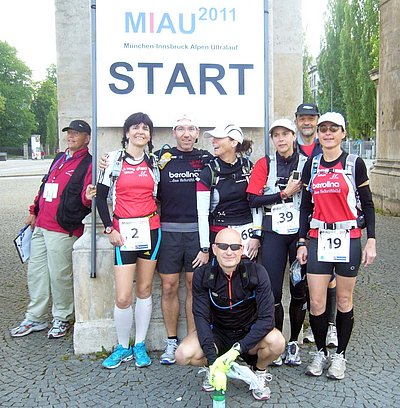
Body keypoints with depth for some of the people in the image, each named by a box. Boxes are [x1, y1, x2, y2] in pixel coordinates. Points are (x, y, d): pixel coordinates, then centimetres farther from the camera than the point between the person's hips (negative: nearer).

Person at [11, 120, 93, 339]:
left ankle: (61, 319, 19)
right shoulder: (59, 159, 18)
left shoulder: (88, 164, -7)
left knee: (59, 275, 1)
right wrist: (34, 212, 21)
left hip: (63, 230, -8)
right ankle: (35, 318, 26)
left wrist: (88, 196, -37)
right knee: (35, 272, 12)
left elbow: (86, 198, -14)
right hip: (41, 225, 8)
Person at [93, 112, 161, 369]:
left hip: (150, 229, 2)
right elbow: (101, 196, 2)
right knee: (123, 297, -4)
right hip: (123, 231, -2)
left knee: (145, 290, 9)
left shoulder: (154, 162, 8)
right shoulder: (114, 159, 2)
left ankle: (140, 346, 23)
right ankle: (123, 347, 17)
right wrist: (109, 229, -5)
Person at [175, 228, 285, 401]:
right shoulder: (202, 275, -16)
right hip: (217, 332, 1)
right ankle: (212, 369, 11)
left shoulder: (256, 272, -20)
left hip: (249, 333, -1)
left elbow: (266, 318, -23)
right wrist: (213, 360, -31)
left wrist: (237, 349, -33)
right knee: (183, 355, -25)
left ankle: (260, 372, 4)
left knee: (276, 342, -32)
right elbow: (201, 317, -19)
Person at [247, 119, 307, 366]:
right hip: (273, 234, 0)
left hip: (301, 234, 0)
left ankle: (294, 343, 22)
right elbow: (253, 200, -5)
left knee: (300, 291, 5)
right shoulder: (265, 164, 4)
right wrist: (285, 193, -12)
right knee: (272, 292, -1)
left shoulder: (307, 163, 3)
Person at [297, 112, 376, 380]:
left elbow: (367, 205, 2)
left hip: (348, 239, -2)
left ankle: (340, 355, 24)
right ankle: (321, 352, 23)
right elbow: (306, 207, 11)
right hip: (318, 239, 2)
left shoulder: (354, 164, 0)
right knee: (316, 303, 2)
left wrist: (371, 241, -5)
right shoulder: (311, 166, 8)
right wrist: (302, 242, 7)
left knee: (344, 300, 7)